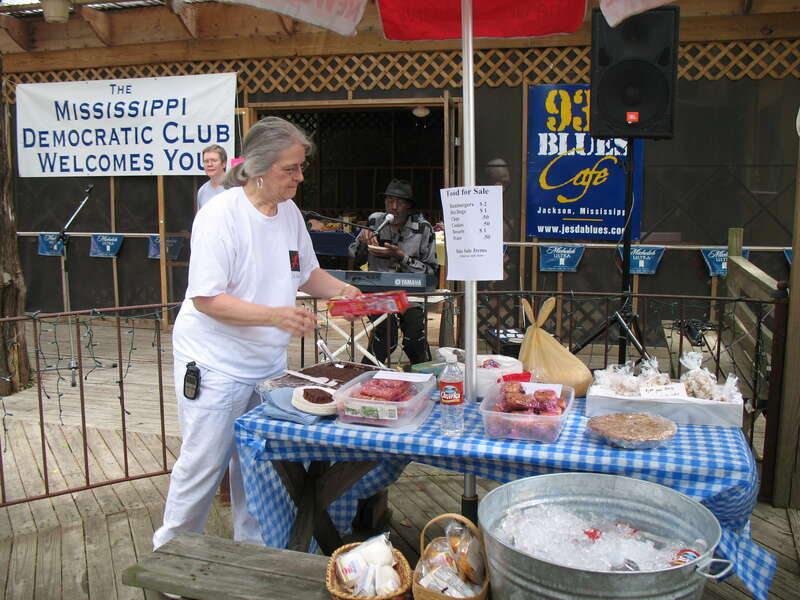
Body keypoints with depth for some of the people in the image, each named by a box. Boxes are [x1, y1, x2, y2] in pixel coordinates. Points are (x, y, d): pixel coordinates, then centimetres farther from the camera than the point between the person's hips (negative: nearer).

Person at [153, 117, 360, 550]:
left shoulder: (289, 212, 4)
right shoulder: (221, 215, -19)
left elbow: (306, 273, 18)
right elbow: (206, 299, -22)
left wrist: (341, 290, -1)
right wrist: (275, 315, -32)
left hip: (268, 363, 7)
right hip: (216, 364, -7)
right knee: (204, 463, 3)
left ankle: (253, 548, 33)